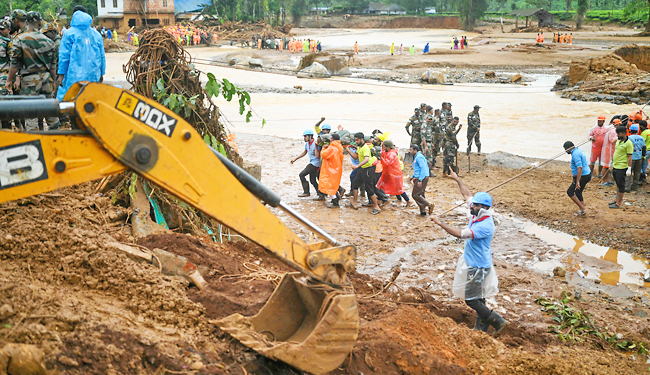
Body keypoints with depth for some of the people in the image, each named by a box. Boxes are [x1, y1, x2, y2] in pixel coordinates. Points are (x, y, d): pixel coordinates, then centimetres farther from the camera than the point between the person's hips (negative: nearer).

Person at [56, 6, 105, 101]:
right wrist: (101, 73, 21)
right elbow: (102, 56, 13)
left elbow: (64, 55, -5)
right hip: (93, 76, 4)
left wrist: (61, 74, -1)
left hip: (75, 76, -4)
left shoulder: (69, 34, -3)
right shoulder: (96, 34, 9)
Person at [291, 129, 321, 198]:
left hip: (315, 163, -9)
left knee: (302, 175, -10)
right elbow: (304, 152, 23)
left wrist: (315, 146, -30)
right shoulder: (307, 144, 7)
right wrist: (295, 158, 20)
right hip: (312, 163, 9)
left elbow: (317, 156, -23)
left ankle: (306, 192, -3)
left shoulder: (316, 144, -20)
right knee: (312, 180, 13)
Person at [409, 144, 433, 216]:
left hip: (421, 178, -11)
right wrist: (413, 176, 22)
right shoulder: (416, 157, 20)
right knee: (420, 195, 12)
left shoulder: (419, 157, -13)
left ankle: (429, 205, -7)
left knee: (415, 195, -9)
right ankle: (423, 211, 13)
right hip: (419, 178, 11)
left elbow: (423, 168, -21)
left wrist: (420, 180, -24)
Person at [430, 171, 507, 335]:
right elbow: (467, 195, 13)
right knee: (478, 297, 18)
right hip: (471, 262, 10)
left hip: (478, 266, -10)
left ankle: (498, 321, 6)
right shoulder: (478, 214, -2)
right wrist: (457, 180, 21)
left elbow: (461, 234, -37)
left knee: (471, 299, -2)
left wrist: (441, 223, -33)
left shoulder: (485, 226, -29)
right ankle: (481, 327, 30)